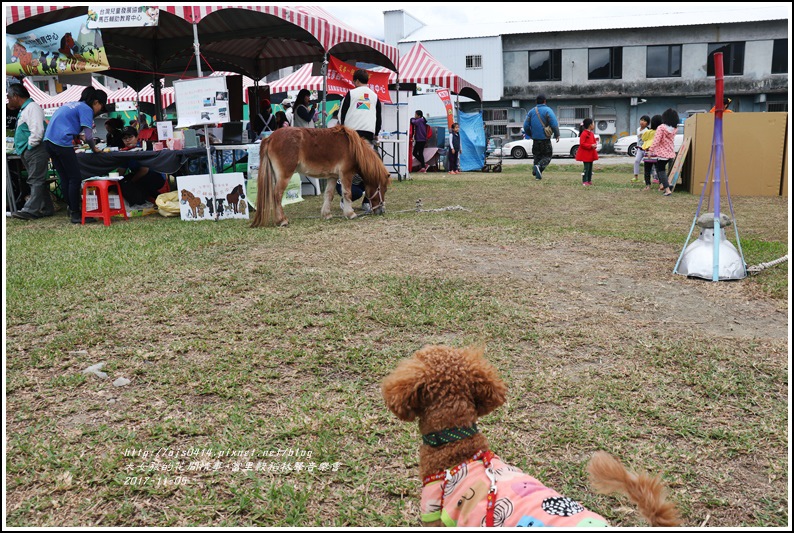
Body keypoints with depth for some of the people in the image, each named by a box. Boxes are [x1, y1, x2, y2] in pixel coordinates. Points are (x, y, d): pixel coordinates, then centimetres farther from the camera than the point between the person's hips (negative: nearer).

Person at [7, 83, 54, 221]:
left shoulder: (32, 107, -11)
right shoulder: (24, 109, 20)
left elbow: (37, 130, -23)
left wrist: (29, 146, -15)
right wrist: (22, 149, 17)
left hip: (36, 151, -10)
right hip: (28, 152, 10)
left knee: (36, 180, -10)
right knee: (38, 181, 10)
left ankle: (30, 210, -13)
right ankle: (46, 209, 14)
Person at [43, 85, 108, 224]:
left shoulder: (72, 104, 23)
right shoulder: (86, 109, -4)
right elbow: (88, 136, -10)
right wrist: (94, 149, 7)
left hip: (49, 140, 9)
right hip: (62, 143, -9)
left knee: (65, 178, 14)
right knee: (75, 179, -3)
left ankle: (72, 209, 20)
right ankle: (75, 214, -1)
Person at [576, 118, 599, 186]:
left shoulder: (592, 134, 12)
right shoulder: (584, 134, -16)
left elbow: (594, 141, 23)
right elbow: (582, 144, -21)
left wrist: (595, 145, -1)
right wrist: (591, 146, -25)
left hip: (591, 153, 9)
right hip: (585, 154, -9)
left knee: (590, 167, 12)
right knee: (586, 167, -9)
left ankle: (589, 180, 19)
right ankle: (584, 181, -6)